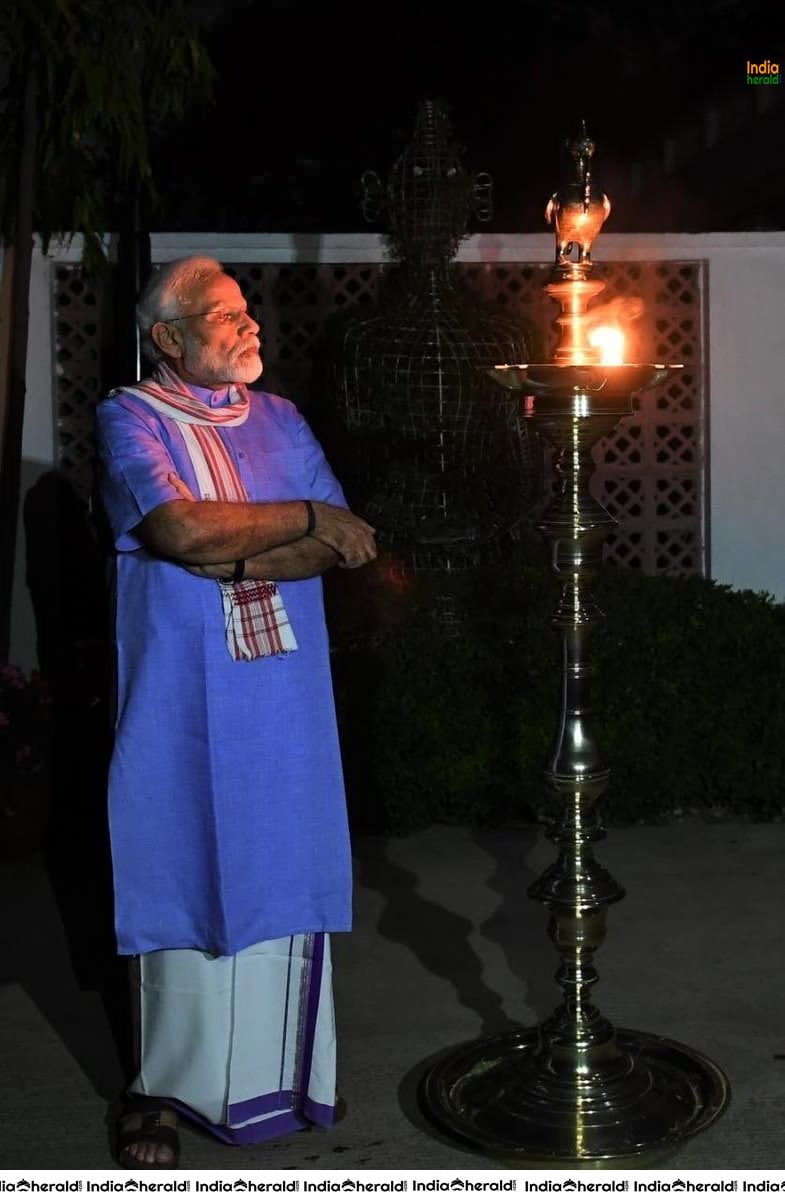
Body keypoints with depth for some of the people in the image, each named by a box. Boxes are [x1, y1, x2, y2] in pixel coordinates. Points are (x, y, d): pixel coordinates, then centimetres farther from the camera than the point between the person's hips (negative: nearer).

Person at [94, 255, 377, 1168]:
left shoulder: (280, 421, 13)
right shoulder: (129, 419, -2)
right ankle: (162, 1089, 15)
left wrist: (236, 559, -14)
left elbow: (343, 545, 4)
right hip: (181, 707, -4)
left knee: (284, 878, 8)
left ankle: (275, 1069, 22)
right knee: (180, 885, 1)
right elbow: (180, 527, -20)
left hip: (286, 700, 5)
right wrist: (305, 519, -8)